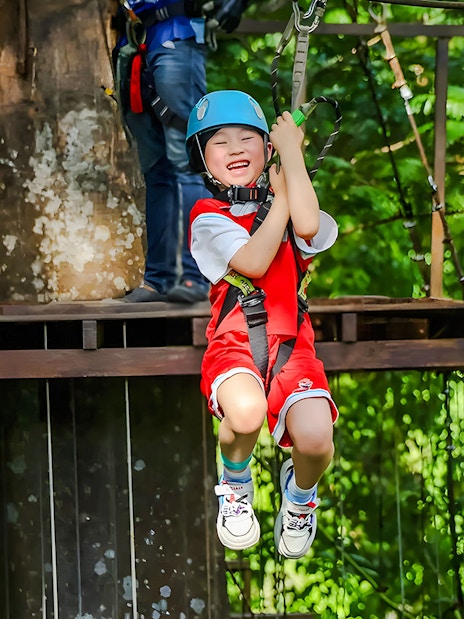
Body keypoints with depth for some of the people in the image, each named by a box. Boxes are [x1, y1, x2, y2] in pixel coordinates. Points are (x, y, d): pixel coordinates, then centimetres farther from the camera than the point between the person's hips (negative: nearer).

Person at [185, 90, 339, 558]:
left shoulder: (289, 205, 13)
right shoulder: (208, 218, 5)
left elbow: (307, 225, -14)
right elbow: (253, 262, -13)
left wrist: (291, 151, -4)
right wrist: (281, 198, -3)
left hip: (290, 343, 2)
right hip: (233, 342, -2)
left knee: (314, 438, -26)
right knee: (246, 412, -37)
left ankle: (300, 494, 14)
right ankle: (235, 485, 0)